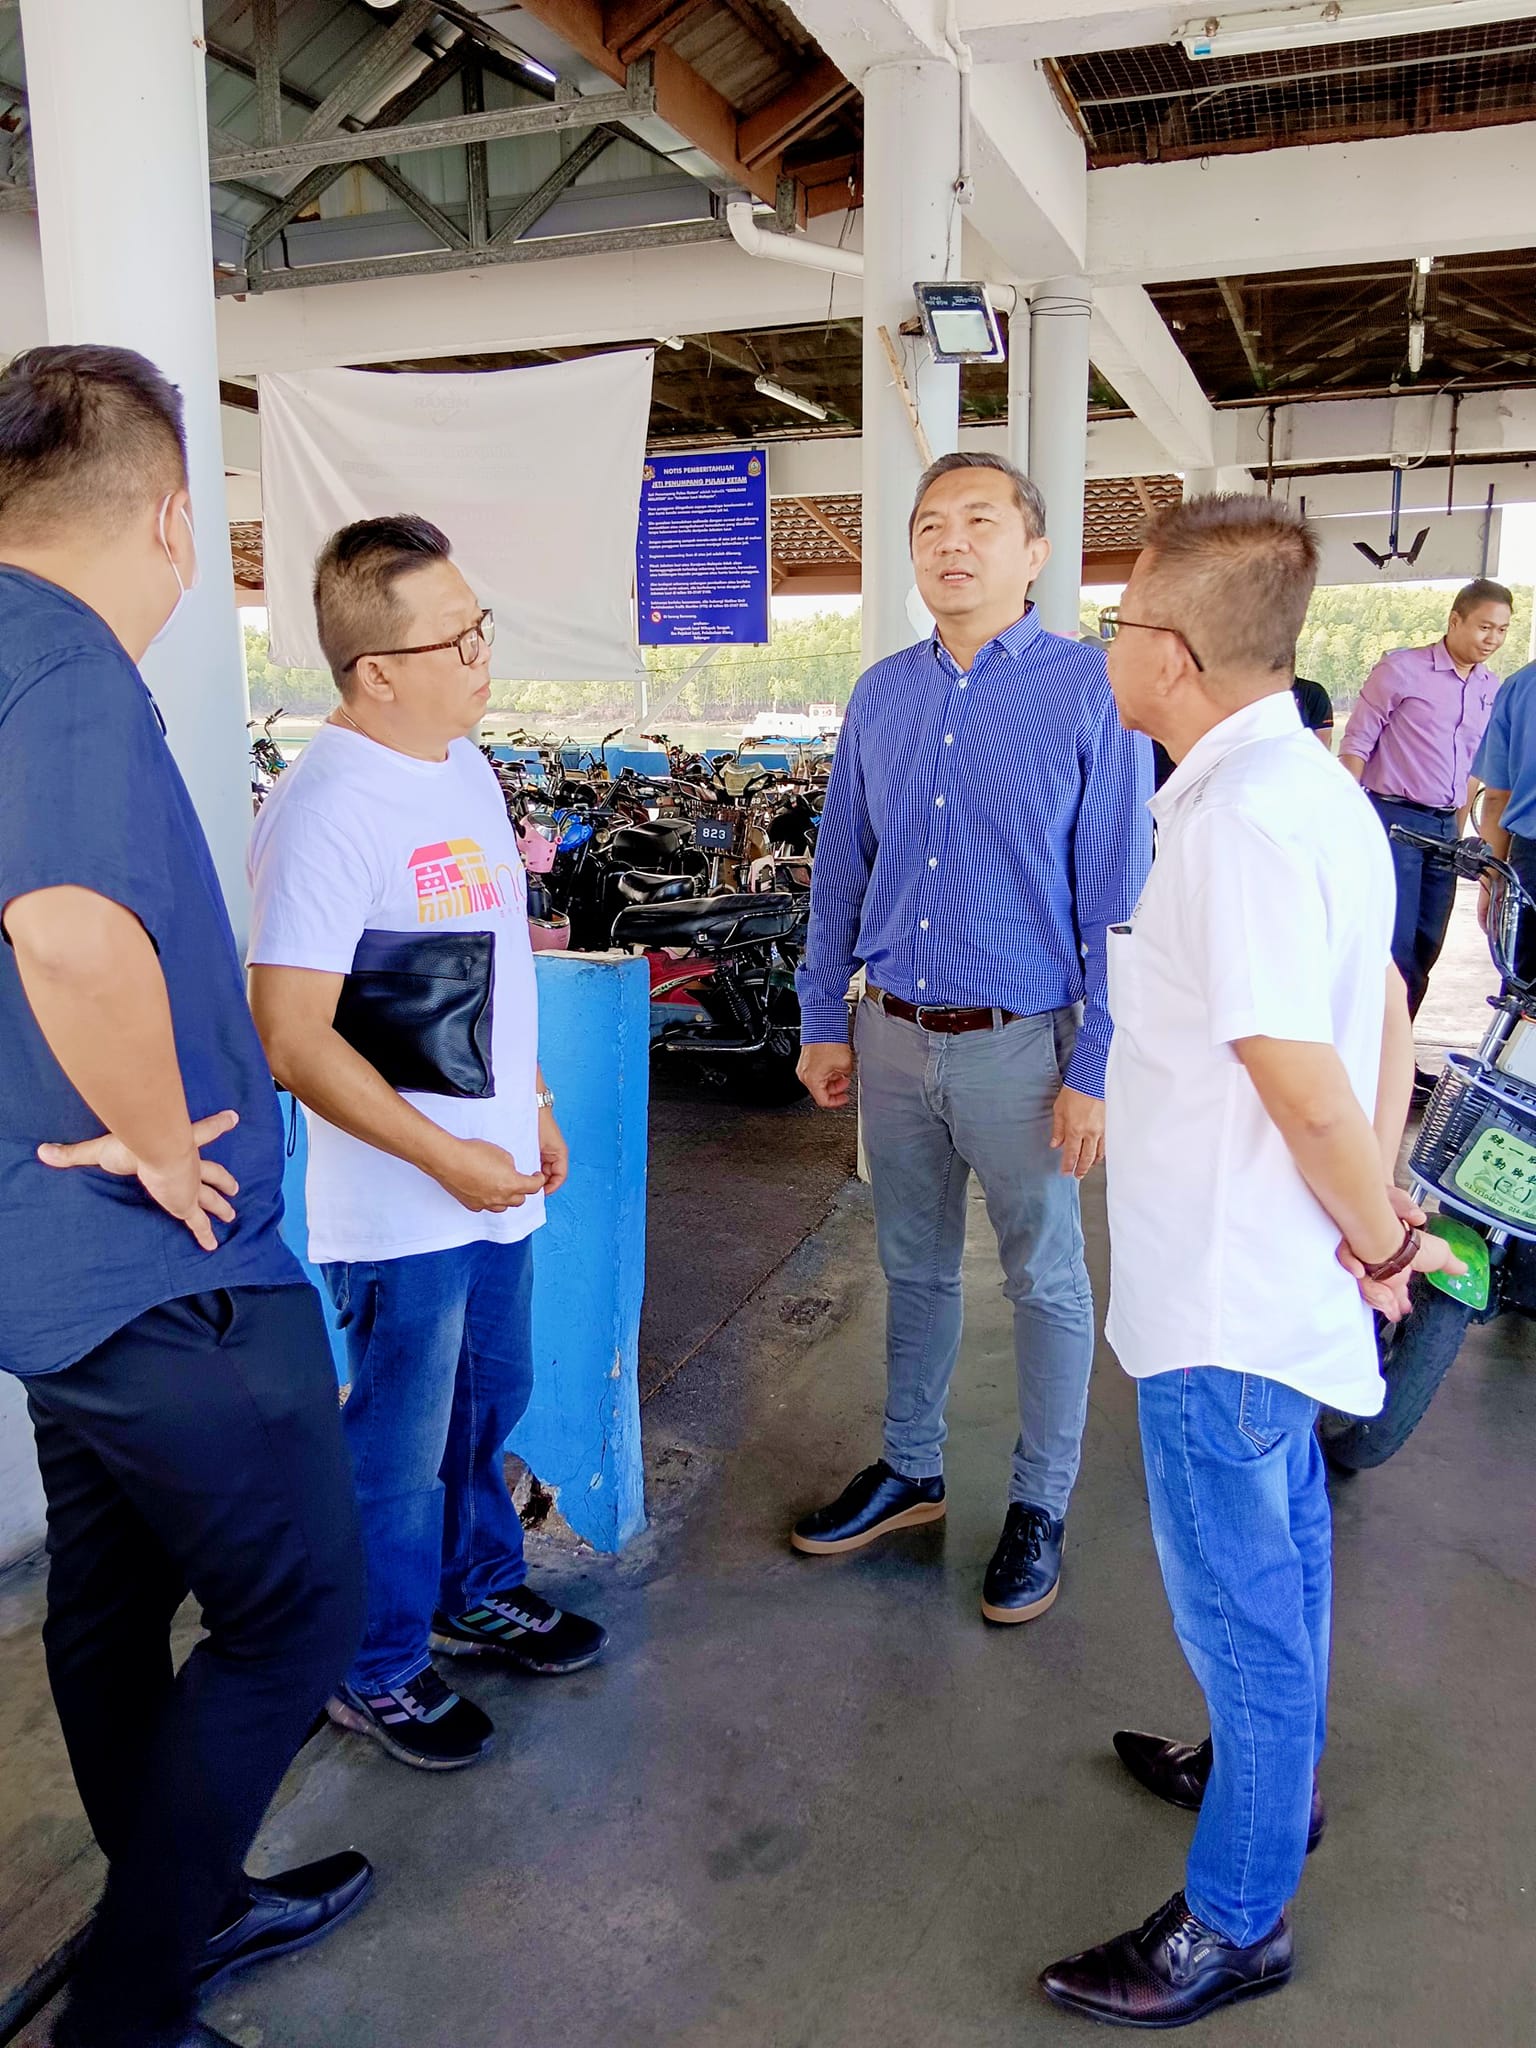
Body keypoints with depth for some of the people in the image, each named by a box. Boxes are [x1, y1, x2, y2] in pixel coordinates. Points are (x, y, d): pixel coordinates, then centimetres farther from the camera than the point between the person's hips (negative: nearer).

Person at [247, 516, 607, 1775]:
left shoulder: (467, 765, 6)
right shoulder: (328, 810, -22)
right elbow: (291, 1034, -23)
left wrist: (533, 1104, 15)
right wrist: (446, 1156, -20)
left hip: (497, 1181, 8)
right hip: (403, 1211, -8)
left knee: (489, 1407, 24)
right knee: (401, 1454, 10)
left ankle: (478, 1593, 46)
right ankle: (379, 1674, 33)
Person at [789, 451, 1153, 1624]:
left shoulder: (1090, 692, -9)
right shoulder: (882, 694, 6)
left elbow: (1117, 897, -11)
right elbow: (842, 869, 11)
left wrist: (1098, 1071, -13)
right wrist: (824, 1020, 10)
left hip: (1022, 1045, -4)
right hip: (895, 1040, 5)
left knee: (1046, 1282, 11)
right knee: (914, 1269, 19)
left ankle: (1040, 1505, 31)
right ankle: (911, 1471, 39)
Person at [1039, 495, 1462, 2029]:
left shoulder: (1241, 820, -27)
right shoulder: (1299, 783, 5)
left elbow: (1308, 1088, -28)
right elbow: (1384, 1010, 9)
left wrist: (1378, 1240, -11)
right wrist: (1381, 1223, 6)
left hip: (1225, 1299, -10)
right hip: (1278, 1287, 10)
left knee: (1240, 1601, 8)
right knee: (1280, 1548, 27)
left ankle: (1234, 1923, 29)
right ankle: (1273, 1773, 51)